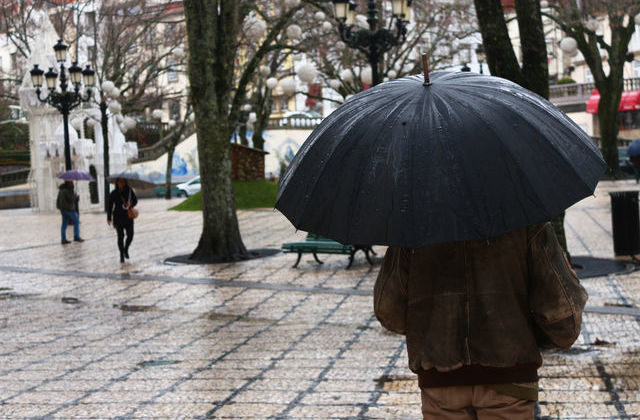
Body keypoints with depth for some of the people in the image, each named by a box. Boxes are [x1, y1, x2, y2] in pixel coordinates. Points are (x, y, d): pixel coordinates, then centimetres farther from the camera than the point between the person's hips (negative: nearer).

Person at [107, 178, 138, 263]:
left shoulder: (130, 191, -2)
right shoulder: (113, 193, -4)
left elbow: (135, 200, 7)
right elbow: (110, 206, 1)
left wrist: (131, 204, -16)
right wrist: (109, 218, -1)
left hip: (128, 216, 1)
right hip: (118, 217, -1)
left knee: (130, 235, -3)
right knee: (120, 236, -2)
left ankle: (126, 250, 25)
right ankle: (121, 255, 7)